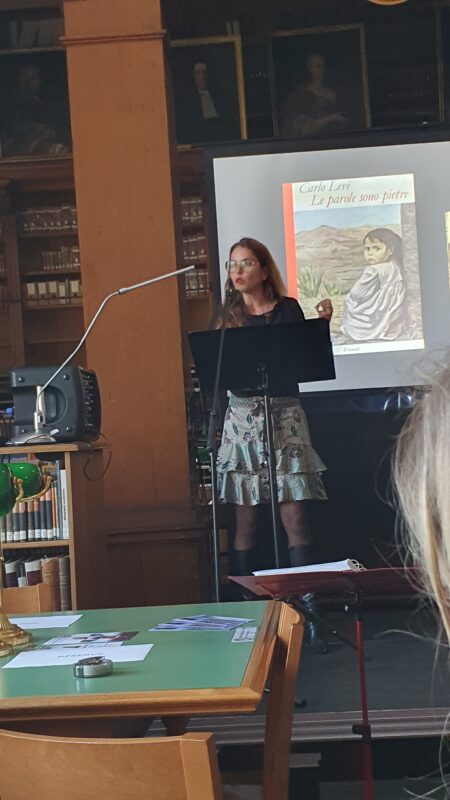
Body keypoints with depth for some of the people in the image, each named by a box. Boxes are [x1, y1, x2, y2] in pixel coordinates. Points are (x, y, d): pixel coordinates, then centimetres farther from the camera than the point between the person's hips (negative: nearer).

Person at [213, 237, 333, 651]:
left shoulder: (288, 309, 5)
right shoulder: (227, 316, 9)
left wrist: (322, 324, -8)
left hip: (285, 416, -1)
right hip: (242, 418, 1)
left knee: (294, 515, -6)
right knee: (245, 520, 1)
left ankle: (308, 611, -3)